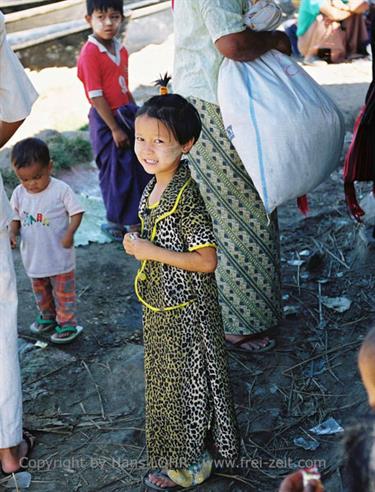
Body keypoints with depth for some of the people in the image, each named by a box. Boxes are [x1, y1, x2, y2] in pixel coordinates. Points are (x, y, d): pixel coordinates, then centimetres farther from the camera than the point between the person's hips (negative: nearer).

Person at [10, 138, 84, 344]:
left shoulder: (61, 190, -18)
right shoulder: (19, 193, -5)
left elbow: (76, 212, -12)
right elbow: (15, 218, 5)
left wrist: (69, 233, -26)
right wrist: (12, 233, -13)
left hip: (59, 255, -5)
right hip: (33, 256, 5)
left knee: (63, 291, 9)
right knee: (40, 290, 23)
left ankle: (67, 322, 24)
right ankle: (47, 316, 44)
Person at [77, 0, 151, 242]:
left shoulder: (121, 50, 6)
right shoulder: (90, 54, -17)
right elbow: (96, 97, -18)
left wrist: (137, 115, 16)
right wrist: (115, 129, -18)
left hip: (127, 115, 8)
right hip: (106, 120, -7)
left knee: (141, 168, 14)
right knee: (117, 173, 4)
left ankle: (137, 219, 30)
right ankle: (116, 222, 22)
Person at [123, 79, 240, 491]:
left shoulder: (186, 197, -26)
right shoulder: (154, 187, 2)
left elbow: (206, 261, -27)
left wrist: (150, 252, -25)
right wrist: (138, 245, 3)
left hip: (185, 312, -9)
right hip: (161, 306, 9)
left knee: (187, 383, 9)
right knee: (167, 379, 23)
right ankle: (179, 455, 43)